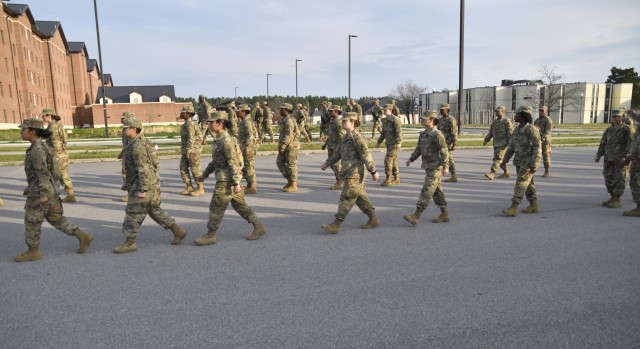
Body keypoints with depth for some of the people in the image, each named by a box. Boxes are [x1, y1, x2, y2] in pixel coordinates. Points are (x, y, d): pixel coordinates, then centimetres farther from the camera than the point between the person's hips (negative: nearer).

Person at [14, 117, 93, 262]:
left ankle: (33, 252, 19)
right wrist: (30, 187, 26)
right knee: (56, 219, 15)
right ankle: (83, 237, 13)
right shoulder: (40, 146, 11)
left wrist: (43, 195, -22)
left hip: (41, 191, -9)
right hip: (49, 189, 9)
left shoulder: (37, 149, -19)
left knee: (32, 222, 6)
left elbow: (42, 173, -22)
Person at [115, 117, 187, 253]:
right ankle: (178, 232, 17)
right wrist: (127, 183, 25)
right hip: (151, 183, 10)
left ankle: (129, 243, 8)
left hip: (145, 184, -10)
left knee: (133, 213, -2)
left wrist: (142, 190, -25)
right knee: (155, 210, 16)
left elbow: (144, 169, -23)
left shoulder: (137, 146, -18)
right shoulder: (135, 144, 15)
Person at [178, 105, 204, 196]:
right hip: (186, 151, 10)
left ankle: (200, 189, 7)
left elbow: (191, 139, -22)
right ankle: (189, 187, 17)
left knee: (195, 169, -2)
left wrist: (188, 151, -22)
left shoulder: (190, 124, -17)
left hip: (192, 150, -10)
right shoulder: (186, 124, 13)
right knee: (183, 168, 9)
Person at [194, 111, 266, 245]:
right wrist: (205, 174, 24)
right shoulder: (220, 140, 13)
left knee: (216, 207, 0)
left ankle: (211, 236, 12)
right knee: (240, 205, 13)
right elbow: (215, 161, 22)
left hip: (227, 180, -10)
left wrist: (236, 183, -21)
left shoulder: (227, 140, -17)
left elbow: (234, 163, -20)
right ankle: (259, 227, 18)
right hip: (225, 178, 10)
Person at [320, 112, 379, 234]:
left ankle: (336, 225, -5)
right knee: (361, 197, 15)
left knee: (346, 198, -7)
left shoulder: (357, 138, -13)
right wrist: (327, 163, 18)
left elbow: (366, 155, -15)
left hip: (355, 174, -9)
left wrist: (373, 171, -14)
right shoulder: (345, 138, 16)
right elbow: (338, 153, 23)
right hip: (349, 173, 9)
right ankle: (373, 219, 25)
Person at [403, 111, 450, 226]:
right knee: (437, 191, 13)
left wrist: (445, 166, -24)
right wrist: (411, 159, 7)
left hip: (436, 168, -9)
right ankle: (444, 214, 23)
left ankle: (416, 216, -11)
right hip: (428, 167, 9)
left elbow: (444, 151, -18)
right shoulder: (423, 134, 11)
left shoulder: (437, 135, -14)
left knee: (426, 191, -10)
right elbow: (419, 149, 18)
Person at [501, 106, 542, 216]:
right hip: (519, 162, 8)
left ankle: (513, 208, -14)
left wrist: (534, 165, -26)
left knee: (520, 184, -12)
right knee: (528, 184, 15)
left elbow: (537, 148, -21)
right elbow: (511, 146, 11)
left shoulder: (531, 129, -19)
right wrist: (505, 161, 7)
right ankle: (533, 206, 26)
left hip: (529, 163, -8)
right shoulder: (517, 129, 7)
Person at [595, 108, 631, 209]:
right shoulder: (609, 130, 14)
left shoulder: (627, 129, -3)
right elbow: (603, 144, 15)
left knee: (619, 179, -3)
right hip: (609, 158, 6)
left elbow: (630, 144, -11)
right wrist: (598, 155, 5)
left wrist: (625, 156, -21)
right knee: (609, 179, 7)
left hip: (620, 159, -6)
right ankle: (612, 198, 19)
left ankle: (617, 200, 2)